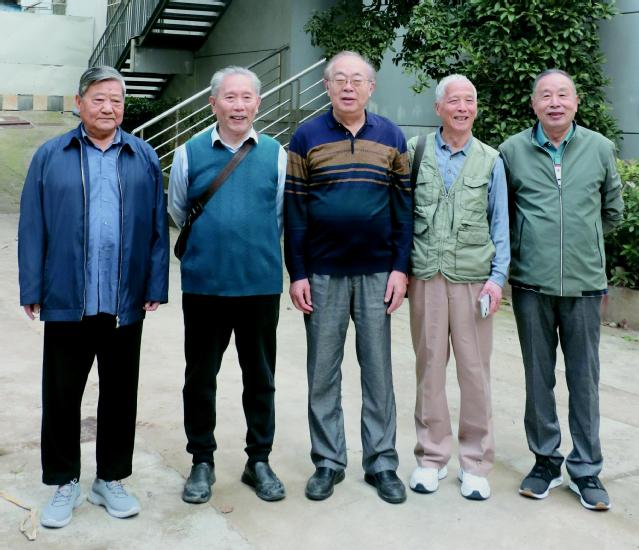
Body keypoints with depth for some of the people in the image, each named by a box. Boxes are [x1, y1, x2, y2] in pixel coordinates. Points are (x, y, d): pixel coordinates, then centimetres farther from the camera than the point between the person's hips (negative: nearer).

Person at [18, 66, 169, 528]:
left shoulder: (145, 158, 6)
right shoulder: (50, 156, 3)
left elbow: (157, 228, 3)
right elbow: (33, 228, 0)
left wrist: (156, 287, -2)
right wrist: (32, 291, -4)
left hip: (125, 303, 1)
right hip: (66, 300, -1)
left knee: (120, 395, 12)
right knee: (61, 396, 9)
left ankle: (112, 480, 28)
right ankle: (64, 484, 25)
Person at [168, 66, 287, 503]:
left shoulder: (276, 154, 1)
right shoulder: (190, 153, 1)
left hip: (261, 284, 0)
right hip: (204, 284, 0)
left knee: (260, 376, 10)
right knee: (200, 376, 9)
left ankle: (259, 460, 26)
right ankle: (202, 462, 26)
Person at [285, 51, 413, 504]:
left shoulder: (391, 138, 5)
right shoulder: (306, 138, 1)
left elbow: (404, 207, 4)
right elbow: (294, 210, -1)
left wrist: (401, 268, -3)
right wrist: (297, 274, -5)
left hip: (377, 274, 1)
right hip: (322, 275, 0)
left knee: (378, 370, 7)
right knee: (323, 373, 7)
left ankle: (382, 462, 19)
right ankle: (328, 461, 21)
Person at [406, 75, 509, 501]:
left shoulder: (490, 161, 7)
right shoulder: (416, 153, 6)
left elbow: (500, 224, 7)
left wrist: (498, 276, -2)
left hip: (472, 277, 0)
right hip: (426, 275, 0)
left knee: (475, 369, 1)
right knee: (429, 365, 6)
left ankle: (476, 462, 15)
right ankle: (432, 456, 20)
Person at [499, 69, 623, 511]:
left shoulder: (600, 148, 4)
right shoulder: (512, 150, 0)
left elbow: (613, 212, 16)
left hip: (584, 284, 1)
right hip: (531, 284, 0)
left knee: (585, 379, 6)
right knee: (538, 377, 9)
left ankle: (586, 470, 19)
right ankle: (546, 460, 25)